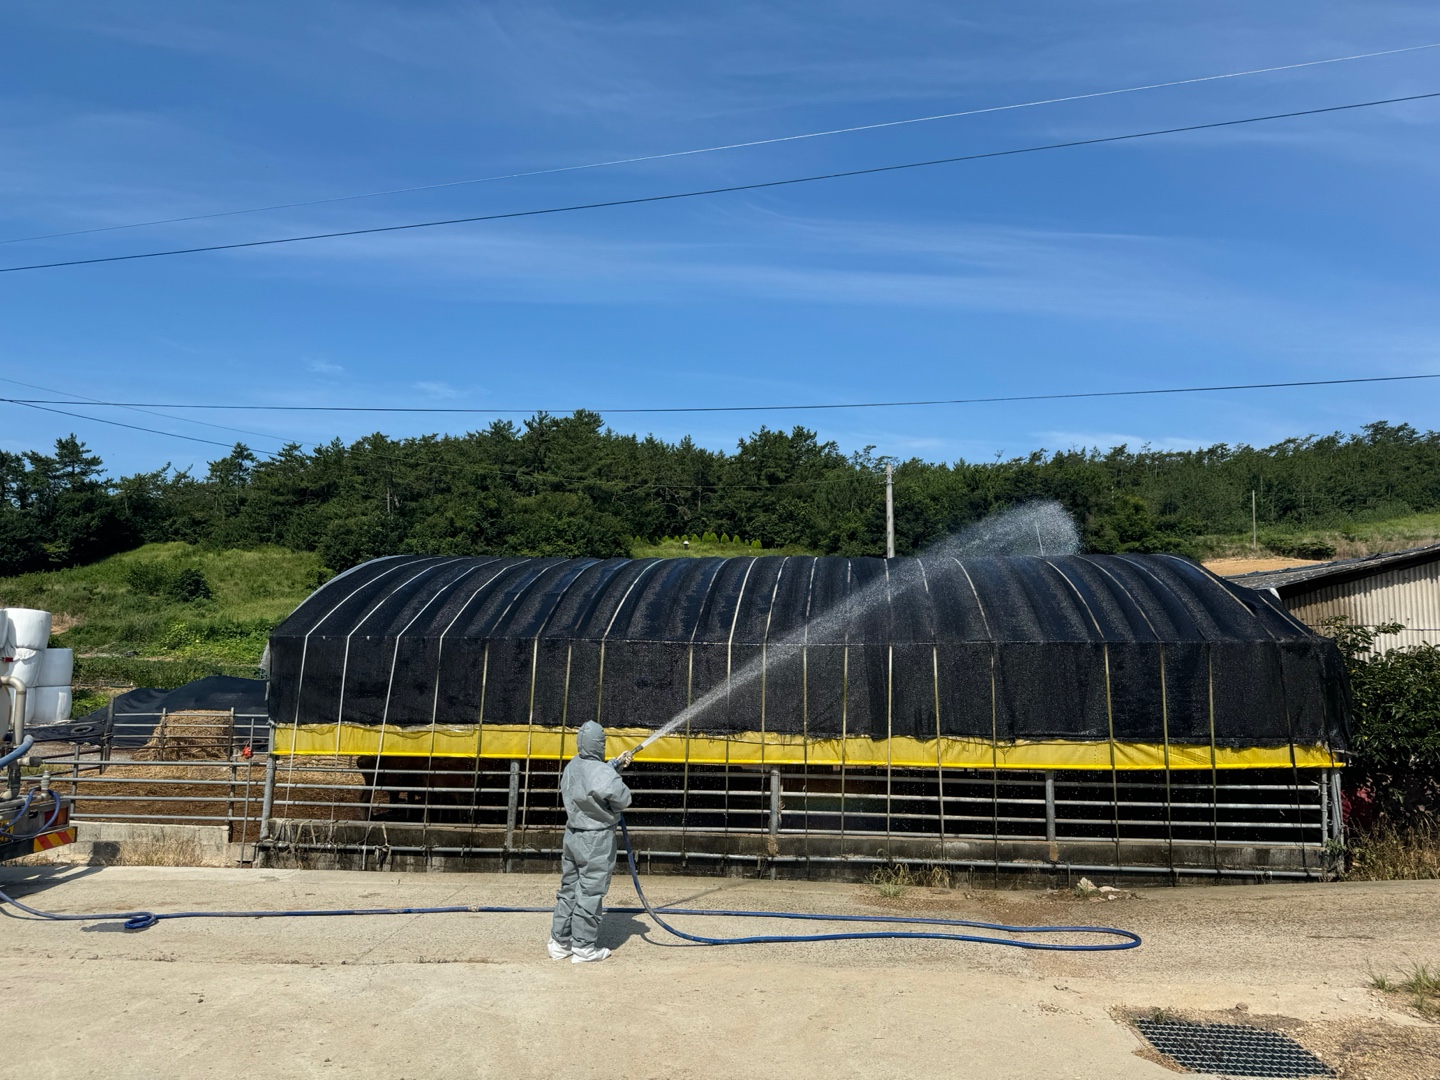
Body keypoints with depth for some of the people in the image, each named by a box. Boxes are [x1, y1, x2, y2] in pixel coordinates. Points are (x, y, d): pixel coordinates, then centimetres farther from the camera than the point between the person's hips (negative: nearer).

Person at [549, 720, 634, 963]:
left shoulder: (572, 766, 3)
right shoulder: (604, 774, -22)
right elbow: (622, 799, -15)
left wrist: (615, 764, 16)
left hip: (572, 835, 8)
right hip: (596, 841, -8)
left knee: (568, 889, 16)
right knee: (590, 893, 2)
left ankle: (559, 943, 24)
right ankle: (583, 947, 10)